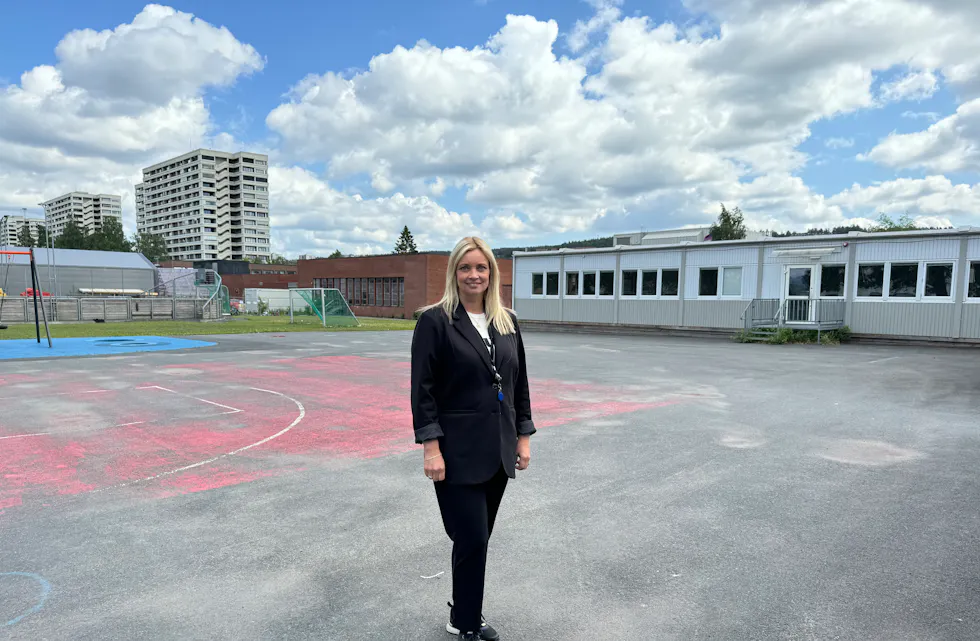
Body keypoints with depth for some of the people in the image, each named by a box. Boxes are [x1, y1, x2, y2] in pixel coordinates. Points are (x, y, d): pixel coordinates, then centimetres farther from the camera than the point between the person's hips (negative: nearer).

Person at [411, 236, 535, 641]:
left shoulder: (507, 322, 7)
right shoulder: (435, 321, -9)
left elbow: (519, 383, 12)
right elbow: (423, 389, -11)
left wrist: (524, 436, 9)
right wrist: (431, 447, -15)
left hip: (498, 451, 5)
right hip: (458, 452, -5)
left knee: (478, 538, 15)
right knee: (472, 539, 0)